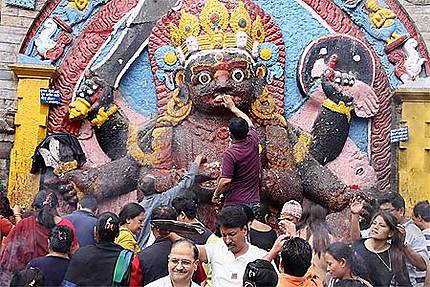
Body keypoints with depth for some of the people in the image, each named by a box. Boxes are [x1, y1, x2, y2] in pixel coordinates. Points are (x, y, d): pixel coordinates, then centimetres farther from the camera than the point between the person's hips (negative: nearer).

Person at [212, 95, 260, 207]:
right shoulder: (253, 142, 1)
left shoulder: (230, 153, -18)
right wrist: (232, 107, 30)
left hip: (235, 203, -6)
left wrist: (216, 195, -1)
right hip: (254, 201, 6)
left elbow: (226, 181, -19)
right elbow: (249, 123, 22)